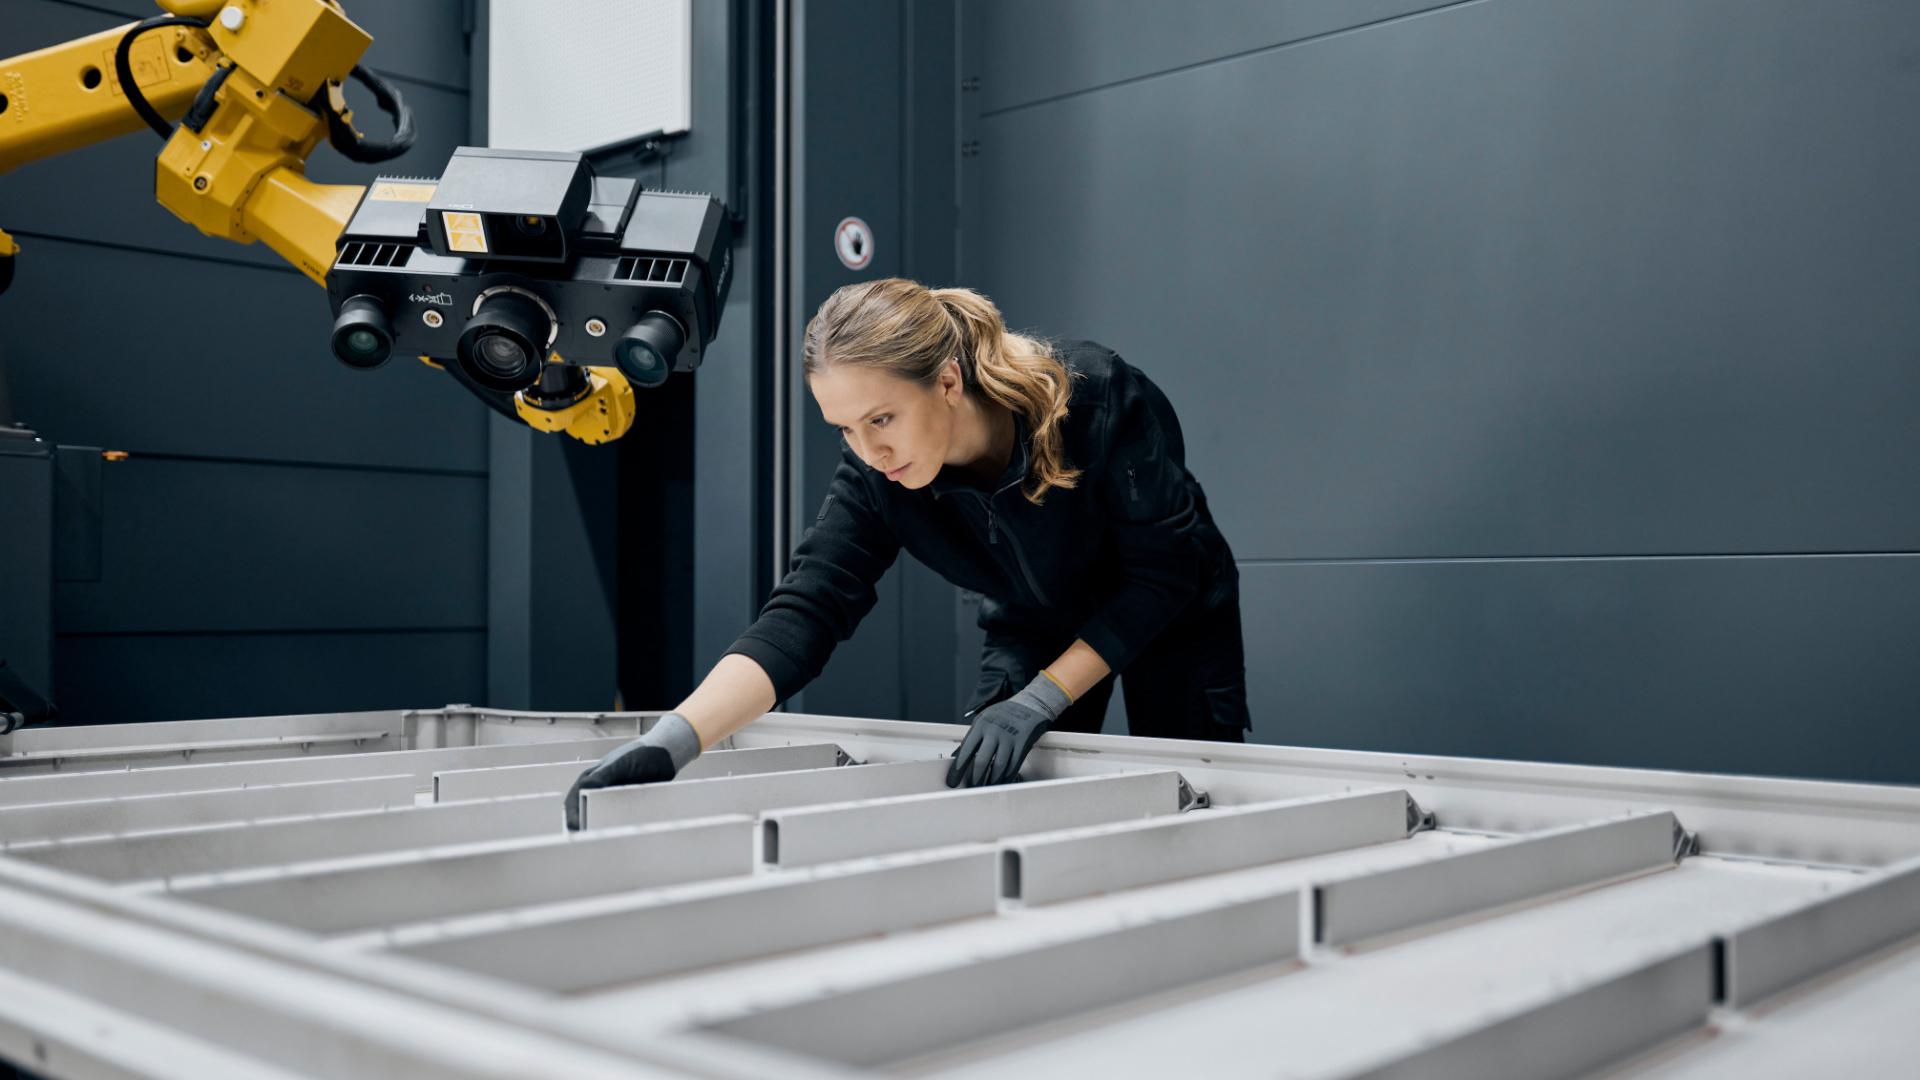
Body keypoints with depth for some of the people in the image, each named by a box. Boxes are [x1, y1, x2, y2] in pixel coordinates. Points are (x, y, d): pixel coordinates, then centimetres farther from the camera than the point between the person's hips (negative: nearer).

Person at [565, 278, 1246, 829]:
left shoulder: (1103, 399, -37)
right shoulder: (875, 478, -27)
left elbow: (1163, 572, -29)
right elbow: (803, 613, -34)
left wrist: (1039, 700, -34)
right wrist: (667, 744, -48)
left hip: (1174, 617, -2)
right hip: (1032, 626, 3)